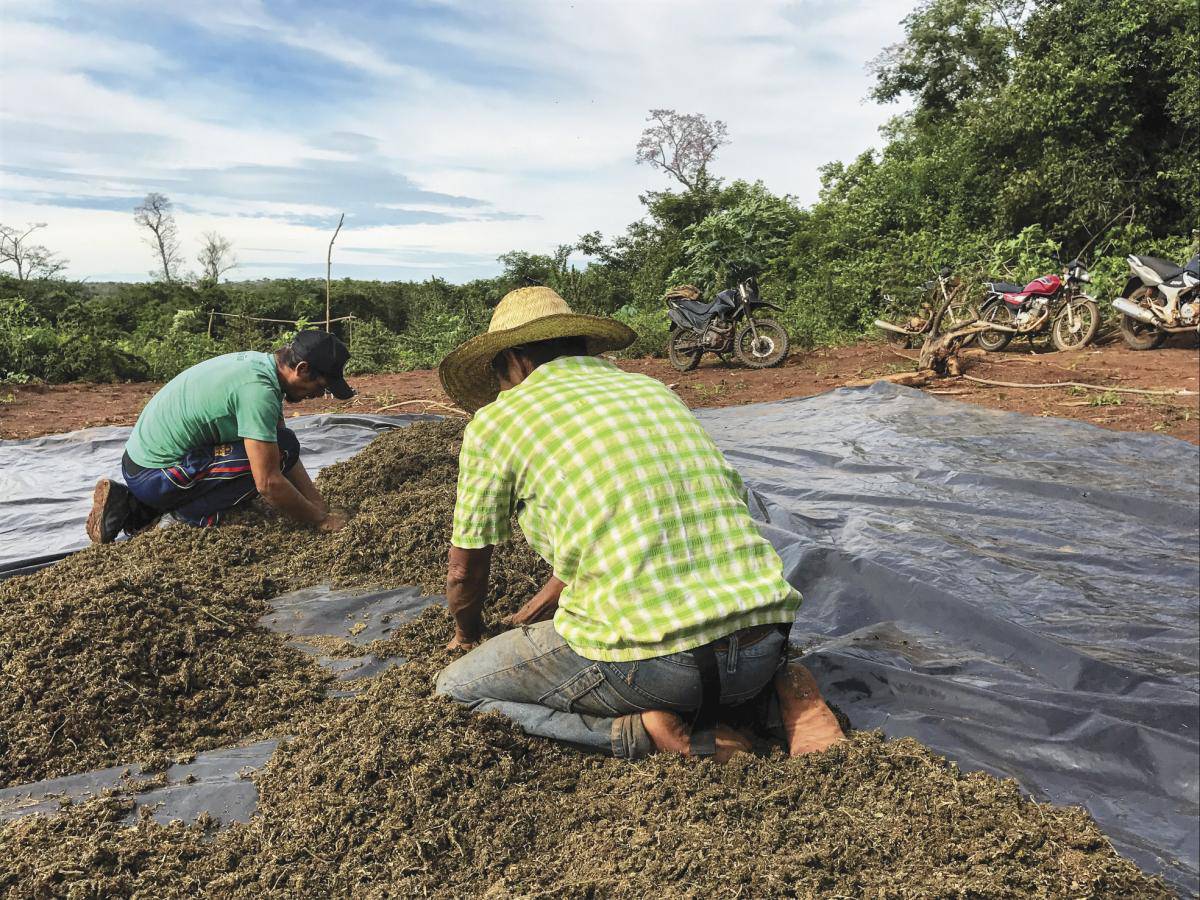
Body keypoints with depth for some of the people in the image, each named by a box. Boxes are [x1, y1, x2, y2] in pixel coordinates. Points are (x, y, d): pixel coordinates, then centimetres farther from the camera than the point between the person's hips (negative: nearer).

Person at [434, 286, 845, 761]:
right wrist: (535, 611, 44)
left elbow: (464, 570, 17)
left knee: (455, 691, 15)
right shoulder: (654, 388, 22)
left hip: (647, 660, -5)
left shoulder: (495, 419, 6)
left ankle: (639, 734, -4)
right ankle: (779, 686, 10)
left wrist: (467, 633, 40)